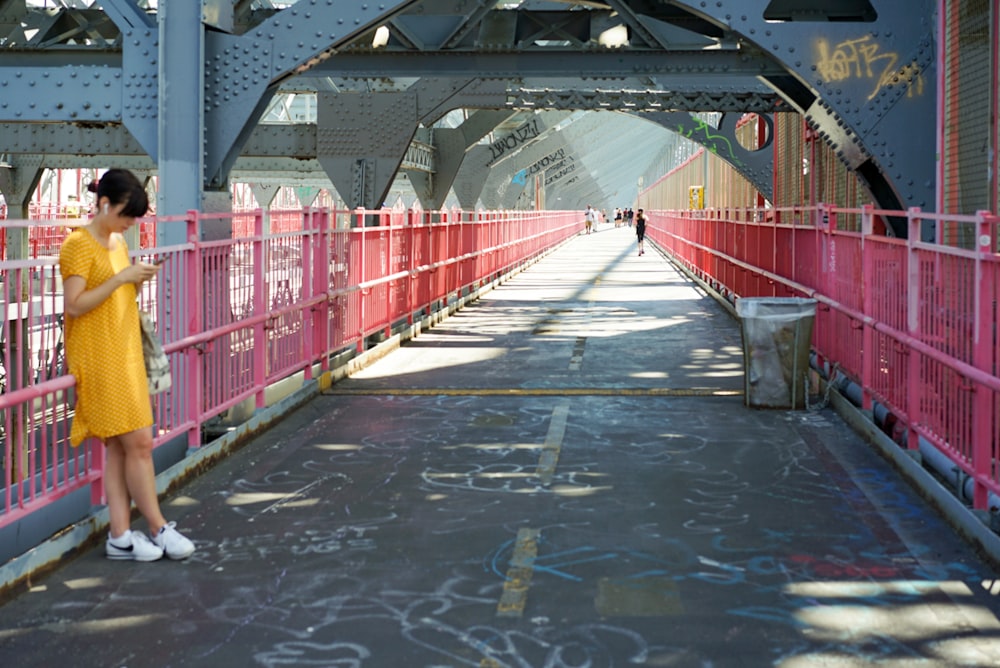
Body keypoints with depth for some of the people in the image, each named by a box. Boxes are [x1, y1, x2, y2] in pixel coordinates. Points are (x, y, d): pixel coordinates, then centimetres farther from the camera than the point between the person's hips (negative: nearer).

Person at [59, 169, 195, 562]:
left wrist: (137, 282, 3)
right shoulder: (79, 244, -12)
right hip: (99, 359, -8)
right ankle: (159, 529, 4)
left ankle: (120, 536, 10)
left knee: (118, 447, 7)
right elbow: (74, 305, -18)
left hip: (125, 354, 8)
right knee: (139, 442, -6)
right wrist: (121, 278, -20)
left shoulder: (118, 242, 13)